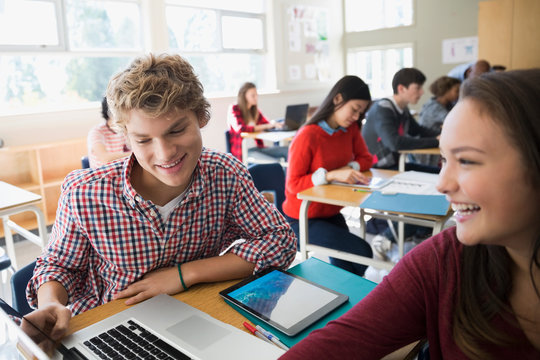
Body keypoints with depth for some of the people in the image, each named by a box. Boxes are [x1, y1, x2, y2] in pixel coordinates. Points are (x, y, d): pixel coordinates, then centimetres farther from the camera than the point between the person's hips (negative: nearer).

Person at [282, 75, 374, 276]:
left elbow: (365, 158, 10)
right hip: (303, 220, -7)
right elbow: (293, 184, -20)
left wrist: (349, 168, -12)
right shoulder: (307, 136, -21)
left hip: (331, 213, 7)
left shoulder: (351, 129, 1)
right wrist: (331, 175, -31)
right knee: (362, 251, -16)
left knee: (345, 267, -4)